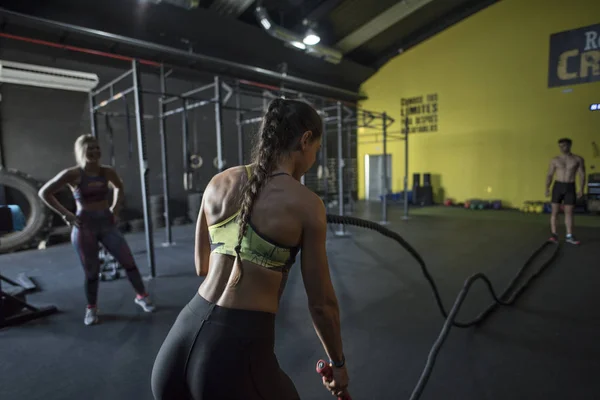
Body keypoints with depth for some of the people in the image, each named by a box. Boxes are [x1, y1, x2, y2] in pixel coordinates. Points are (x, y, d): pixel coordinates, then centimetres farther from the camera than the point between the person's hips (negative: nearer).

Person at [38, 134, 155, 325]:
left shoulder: (107, 172, 1)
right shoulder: (72, 174, -9)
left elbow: (119, 188, 21)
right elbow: (44, 193, -3)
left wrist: (115, 208, 9)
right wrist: (66, 214, -8)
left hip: (107, 223, 3)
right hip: (84, 225, -3)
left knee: (129, 261, 0)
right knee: (92, 271, 6)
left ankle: (141, 296, 18)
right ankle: (91, 309, 27)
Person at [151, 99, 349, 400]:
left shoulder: (218, 183, 4)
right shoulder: (306, 204, -10)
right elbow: (321, 303, -2)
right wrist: (338, 363, 16)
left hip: (178, 344, 5)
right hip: (238, 352, -4)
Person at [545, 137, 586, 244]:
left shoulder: (578, 159, 2)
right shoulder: (555, 160, 3)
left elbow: (582, 175, 0)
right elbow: (549, 175, 3)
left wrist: (581, 189, -10)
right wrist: (547, 188, -7)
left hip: (570, 187, 0)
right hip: (557, 186, 0)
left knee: (569, 212, 4)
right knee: (555, 211, -2)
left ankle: (569, 236, 9)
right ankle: (554, 235, 4)